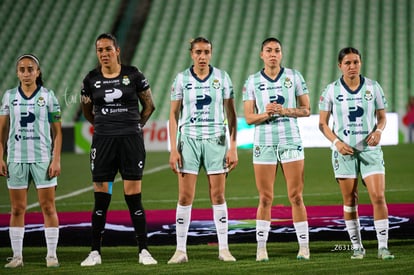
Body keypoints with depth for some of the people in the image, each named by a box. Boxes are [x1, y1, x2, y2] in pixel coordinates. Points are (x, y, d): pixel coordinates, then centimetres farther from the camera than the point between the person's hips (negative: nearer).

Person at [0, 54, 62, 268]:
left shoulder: (48, 96, 3)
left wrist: (56, 160, -5)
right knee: (17, 209, 3)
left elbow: (57, 131, 3)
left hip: (43, 159, -2)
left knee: (48, 206, -2)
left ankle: (52, 255, 2)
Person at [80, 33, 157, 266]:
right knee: (101, 198, 2)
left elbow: (149, 106, 10)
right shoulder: (91, 80, 4)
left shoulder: (133, 75, -1)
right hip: (103, 141, 2)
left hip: (131, 140, -2)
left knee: (134, 196, -3)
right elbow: (87, 111, 20)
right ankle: (95, 252, 8)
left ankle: (144, 251, 4)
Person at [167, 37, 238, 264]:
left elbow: (231, 114, 5)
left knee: (218, 196, 1)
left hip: (215, 140, 0)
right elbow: (174, 115, 3)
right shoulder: (181, 79, 1)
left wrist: (233, 147, -2)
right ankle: (181, 250, 2)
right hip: (189, 140, 0)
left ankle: (223, 248, 8)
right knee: (185, 197, -2)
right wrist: (173, 149, -4)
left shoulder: (222, 77, 2)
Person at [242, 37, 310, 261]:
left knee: (296, 197, -1)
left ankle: (304, 246, 4)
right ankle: (261, 247, 7)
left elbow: (306, 109, 4)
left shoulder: (294, 76, 4)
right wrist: (266, 114, -17)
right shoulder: (252, 81, 5)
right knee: (265, 199, 1)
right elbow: (248, 117, 3)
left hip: (291, 141, 0)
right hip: (263, 143, 0)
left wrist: (285, 111, -13)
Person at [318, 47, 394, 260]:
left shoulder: (373, 87, 2)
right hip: (344, 151, 0)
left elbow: (382, 116, 10)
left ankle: (383, 247, -5)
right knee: (350, 201, 4)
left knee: (378, 196, -10)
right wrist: (337, 142, -12)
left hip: (370, 149, 0)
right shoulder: (331, 90, -1)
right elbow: (322, 123, 3)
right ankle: (357, 247, 15)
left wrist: (378, 130, -12)